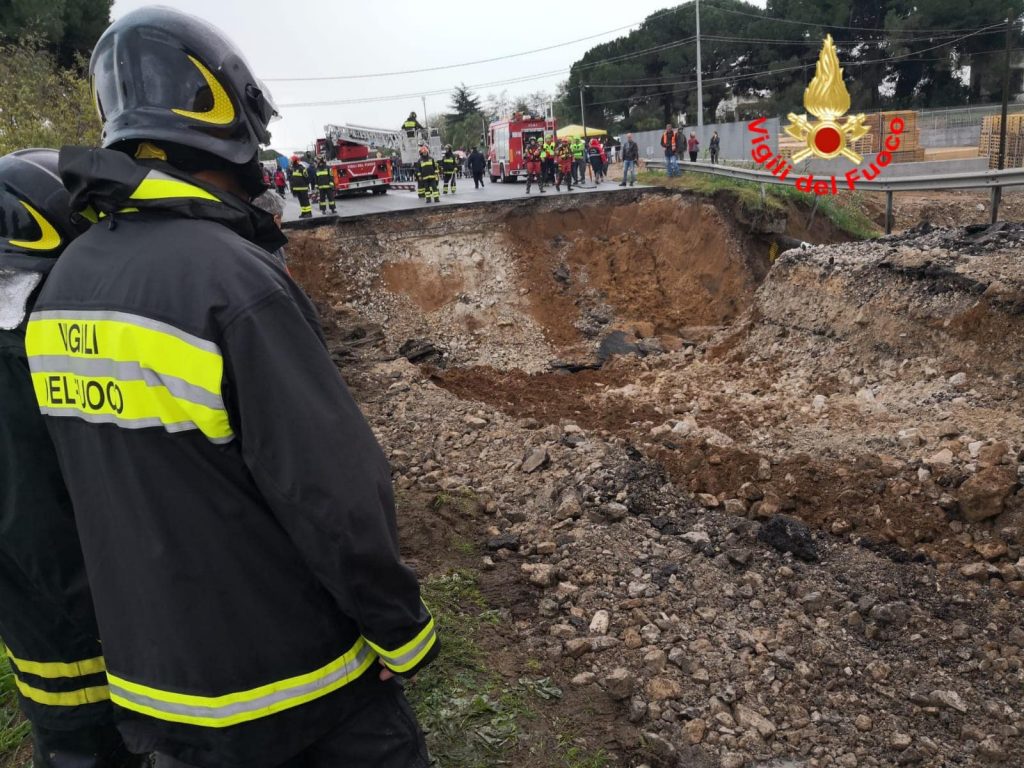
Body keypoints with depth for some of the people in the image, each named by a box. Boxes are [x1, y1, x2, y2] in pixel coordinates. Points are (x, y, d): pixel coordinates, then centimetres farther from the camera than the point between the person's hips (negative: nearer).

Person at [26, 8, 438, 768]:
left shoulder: (67, 278, 0)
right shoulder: (233, 280, -26)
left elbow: (109, 473, 8)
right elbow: (335, 492, -25)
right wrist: (403, 629, -11)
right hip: (289, 680, -7)